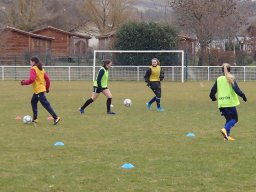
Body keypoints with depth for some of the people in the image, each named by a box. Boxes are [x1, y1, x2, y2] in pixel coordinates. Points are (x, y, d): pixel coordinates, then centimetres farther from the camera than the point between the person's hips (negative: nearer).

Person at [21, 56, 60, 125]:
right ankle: (35, 119, 23)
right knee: (33, 102, 20)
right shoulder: (41, 69, 13)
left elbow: (31, 80, -25)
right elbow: (47, 79, 12)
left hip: (38, 90, -10)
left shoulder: (33, 69, -13)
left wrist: (24, 82, -11)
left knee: (45, 104, -10)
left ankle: (56, 117, -13)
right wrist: (47, 88, 21)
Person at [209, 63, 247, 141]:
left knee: (228, 119, 17)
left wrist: (213, 98, 28)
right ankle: (225, 129, -21)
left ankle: (227, 135, 3)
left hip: (221, 104, 5)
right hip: (230, 103, -5)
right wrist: (243, 96, 1)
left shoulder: (218, 79, 7)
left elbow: (213, 90, 9)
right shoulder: (231, 79, -4)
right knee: (234, 119, 4)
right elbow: (237, 90, -12)